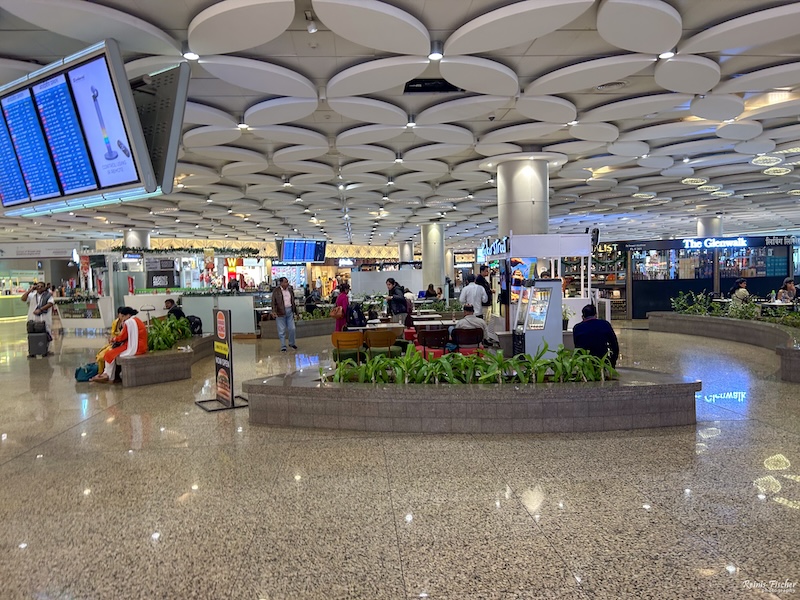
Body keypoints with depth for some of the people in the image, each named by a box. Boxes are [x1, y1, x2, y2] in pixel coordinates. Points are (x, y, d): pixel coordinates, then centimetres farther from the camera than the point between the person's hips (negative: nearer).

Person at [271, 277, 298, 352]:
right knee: (282, 331, 2)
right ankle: (283, 346, 11)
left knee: (292, 328, 6)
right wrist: (274, 311, -19)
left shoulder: (290, 290, 10)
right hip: (281, 312, -4)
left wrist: (295, 310, 15)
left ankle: (292, 343, 26)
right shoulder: (276, 291, -5)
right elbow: (273, 302, -6)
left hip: (290, 311, 4)